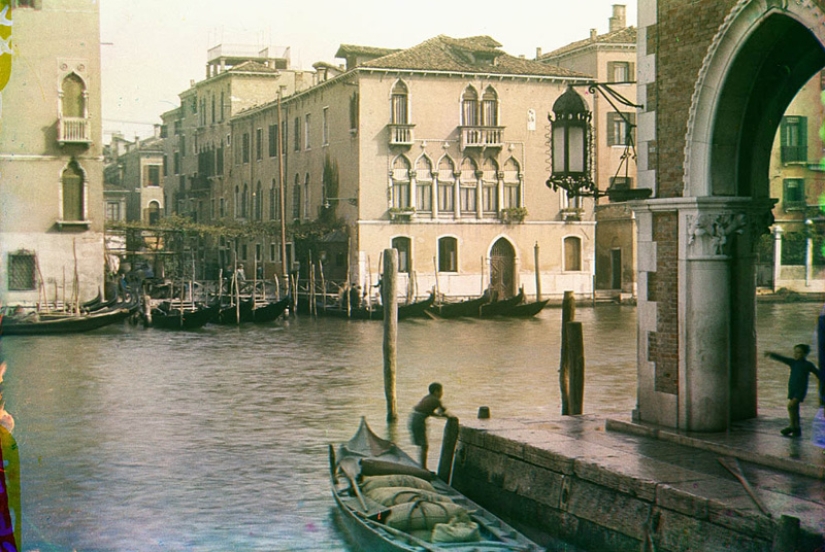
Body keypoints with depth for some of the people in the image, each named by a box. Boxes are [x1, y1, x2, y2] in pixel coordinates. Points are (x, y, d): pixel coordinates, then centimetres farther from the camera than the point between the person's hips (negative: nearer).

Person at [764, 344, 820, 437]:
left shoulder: (808, 365, -3)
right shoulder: (793, 362, 7)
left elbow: (817, 374, 8)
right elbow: (781, 359, -5)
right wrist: (771, 354, -21)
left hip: (801, 389, -6)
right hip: (792, 389, 6)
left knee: (791, 406, -19)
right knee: (794, 409, 8)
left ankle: (792, 427, -12)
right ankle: (797, 430, 15)